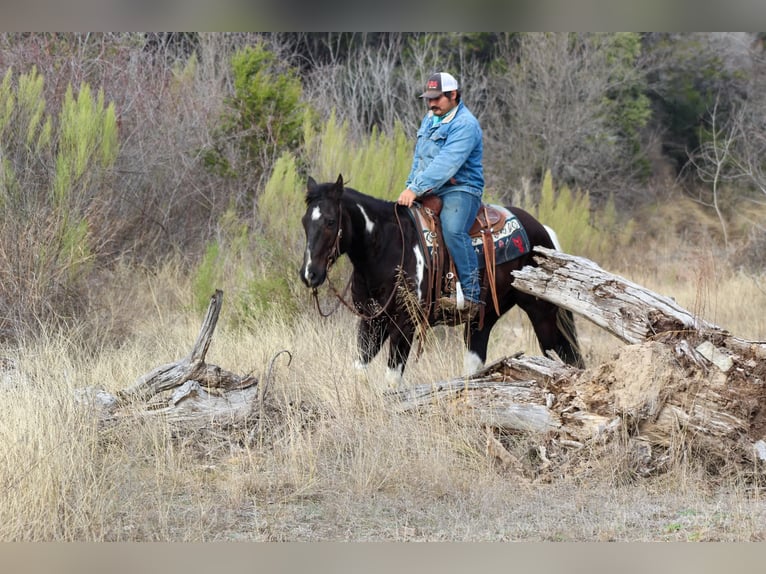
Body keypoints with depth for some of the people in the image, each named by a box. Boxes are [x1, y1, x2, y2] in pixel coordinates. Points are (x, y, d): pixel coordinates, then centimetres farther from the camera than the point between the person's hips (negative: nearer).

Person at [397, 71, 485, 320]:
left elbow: (446, 163, -25)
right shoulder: (430, 119, 17)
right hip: (428, 190, 9)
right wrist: (410, 187, 13)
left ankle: (470, 295, -34)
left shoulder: (465, 125, -14)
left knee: (452, 230, -34)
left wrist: (416, 189, -32)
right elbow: (419, 159, 26)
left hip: (460, 189, -9)